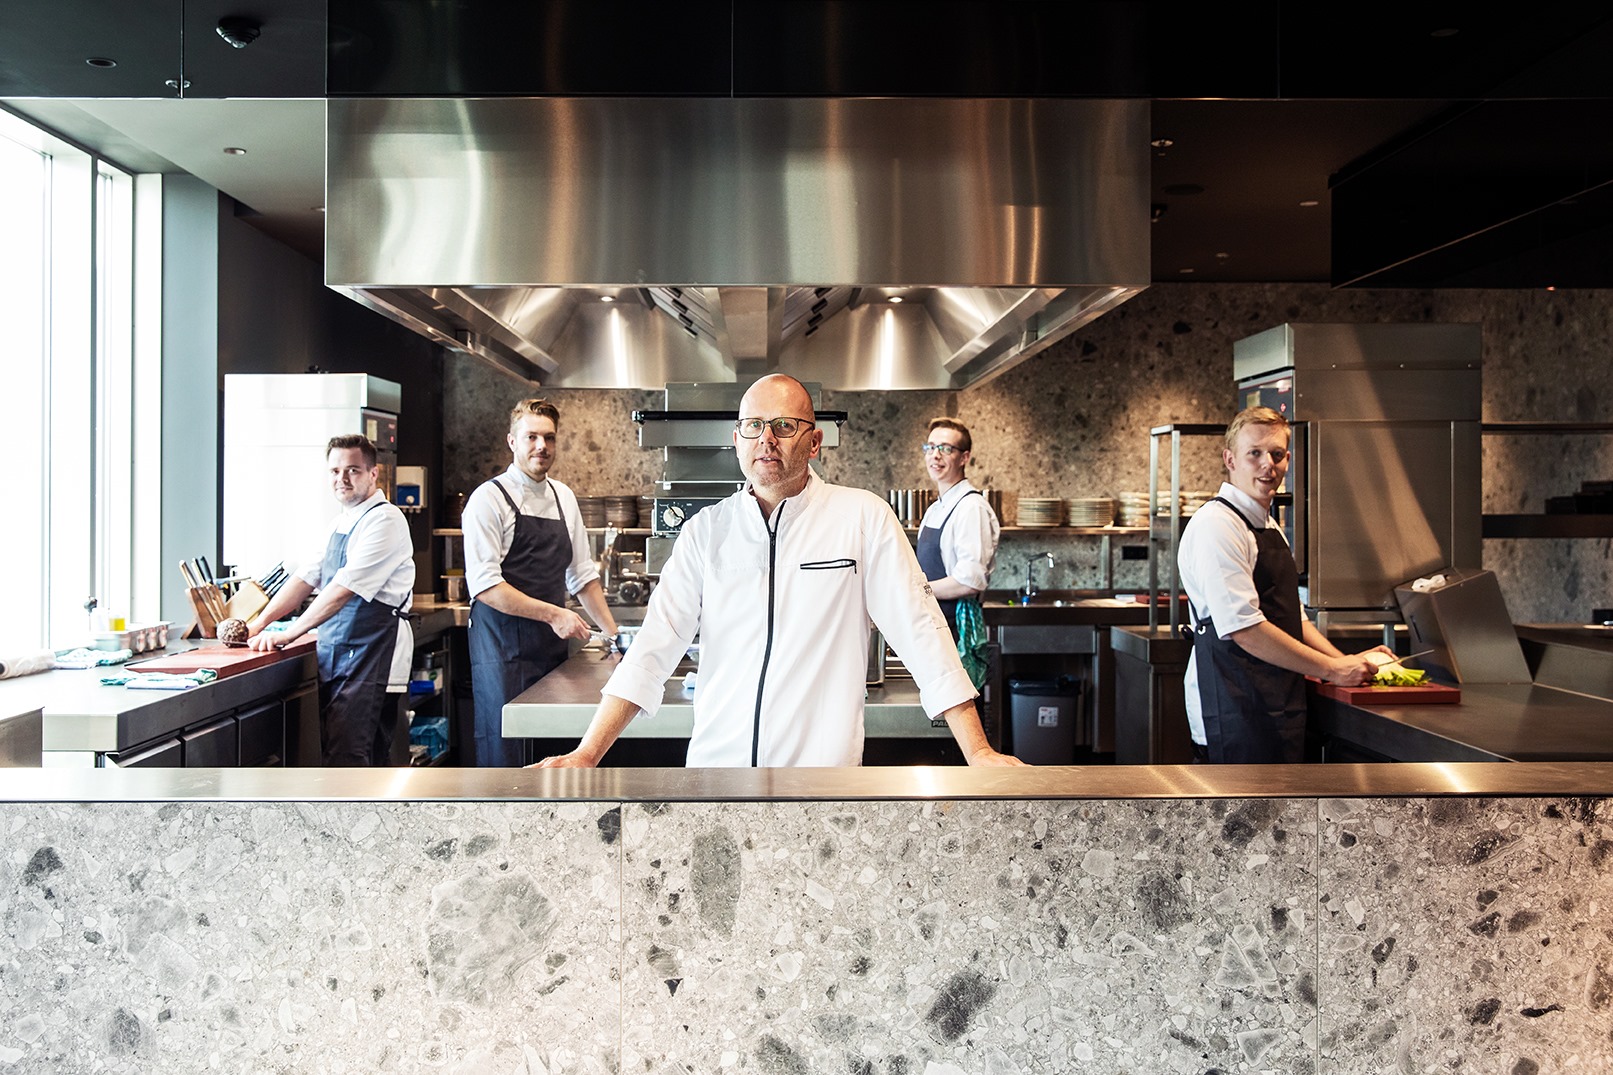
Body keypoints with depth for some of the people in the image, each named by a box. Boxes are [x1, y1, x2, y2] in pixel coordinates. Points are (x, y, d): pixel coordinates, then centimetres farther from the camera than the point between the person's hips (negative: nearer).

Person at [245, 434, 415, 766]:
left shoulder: (384, 521, -12)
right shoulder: (340, 523, 16)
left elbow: (344, 589, -19)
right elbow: (307, 578, 15)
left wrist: (287, 634, -17)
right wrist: (258, 624, 4)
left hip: (370, 658, -8)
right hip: (334, 657, 8)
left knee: (346, 759, -13)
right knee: (369, 760, 13)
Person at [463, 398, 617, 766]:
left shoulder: (564, 498, 12)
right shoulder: (489, 498, -7)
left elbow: (583, 574, 18)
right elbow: (484, 585, -15)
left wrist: (614, 634, 13)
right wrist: (553, 614, -19)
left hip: (552, 644, 6)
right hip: (503, 646, -6)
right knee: (504, 749, -1)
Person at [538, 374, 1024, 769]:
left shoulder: (864, 517, -3)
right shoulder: (706, 531, 3)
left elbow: (922, 632, -5)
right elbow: (653, 648, 0)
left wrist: (978, 753, -10)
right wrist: (587, 755, -8)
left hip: (822, 773, -2)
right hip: (714, 764, 2)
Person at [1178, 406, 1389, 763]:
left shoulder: (1270, 528, 17)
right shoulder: (1216, 525, -14)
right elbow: (1244, 628, -21)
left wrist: (1347, 662, 8)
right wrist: (1332, 669, -14)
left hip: (1279, 704, 9)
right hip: (1237, 710, -9)